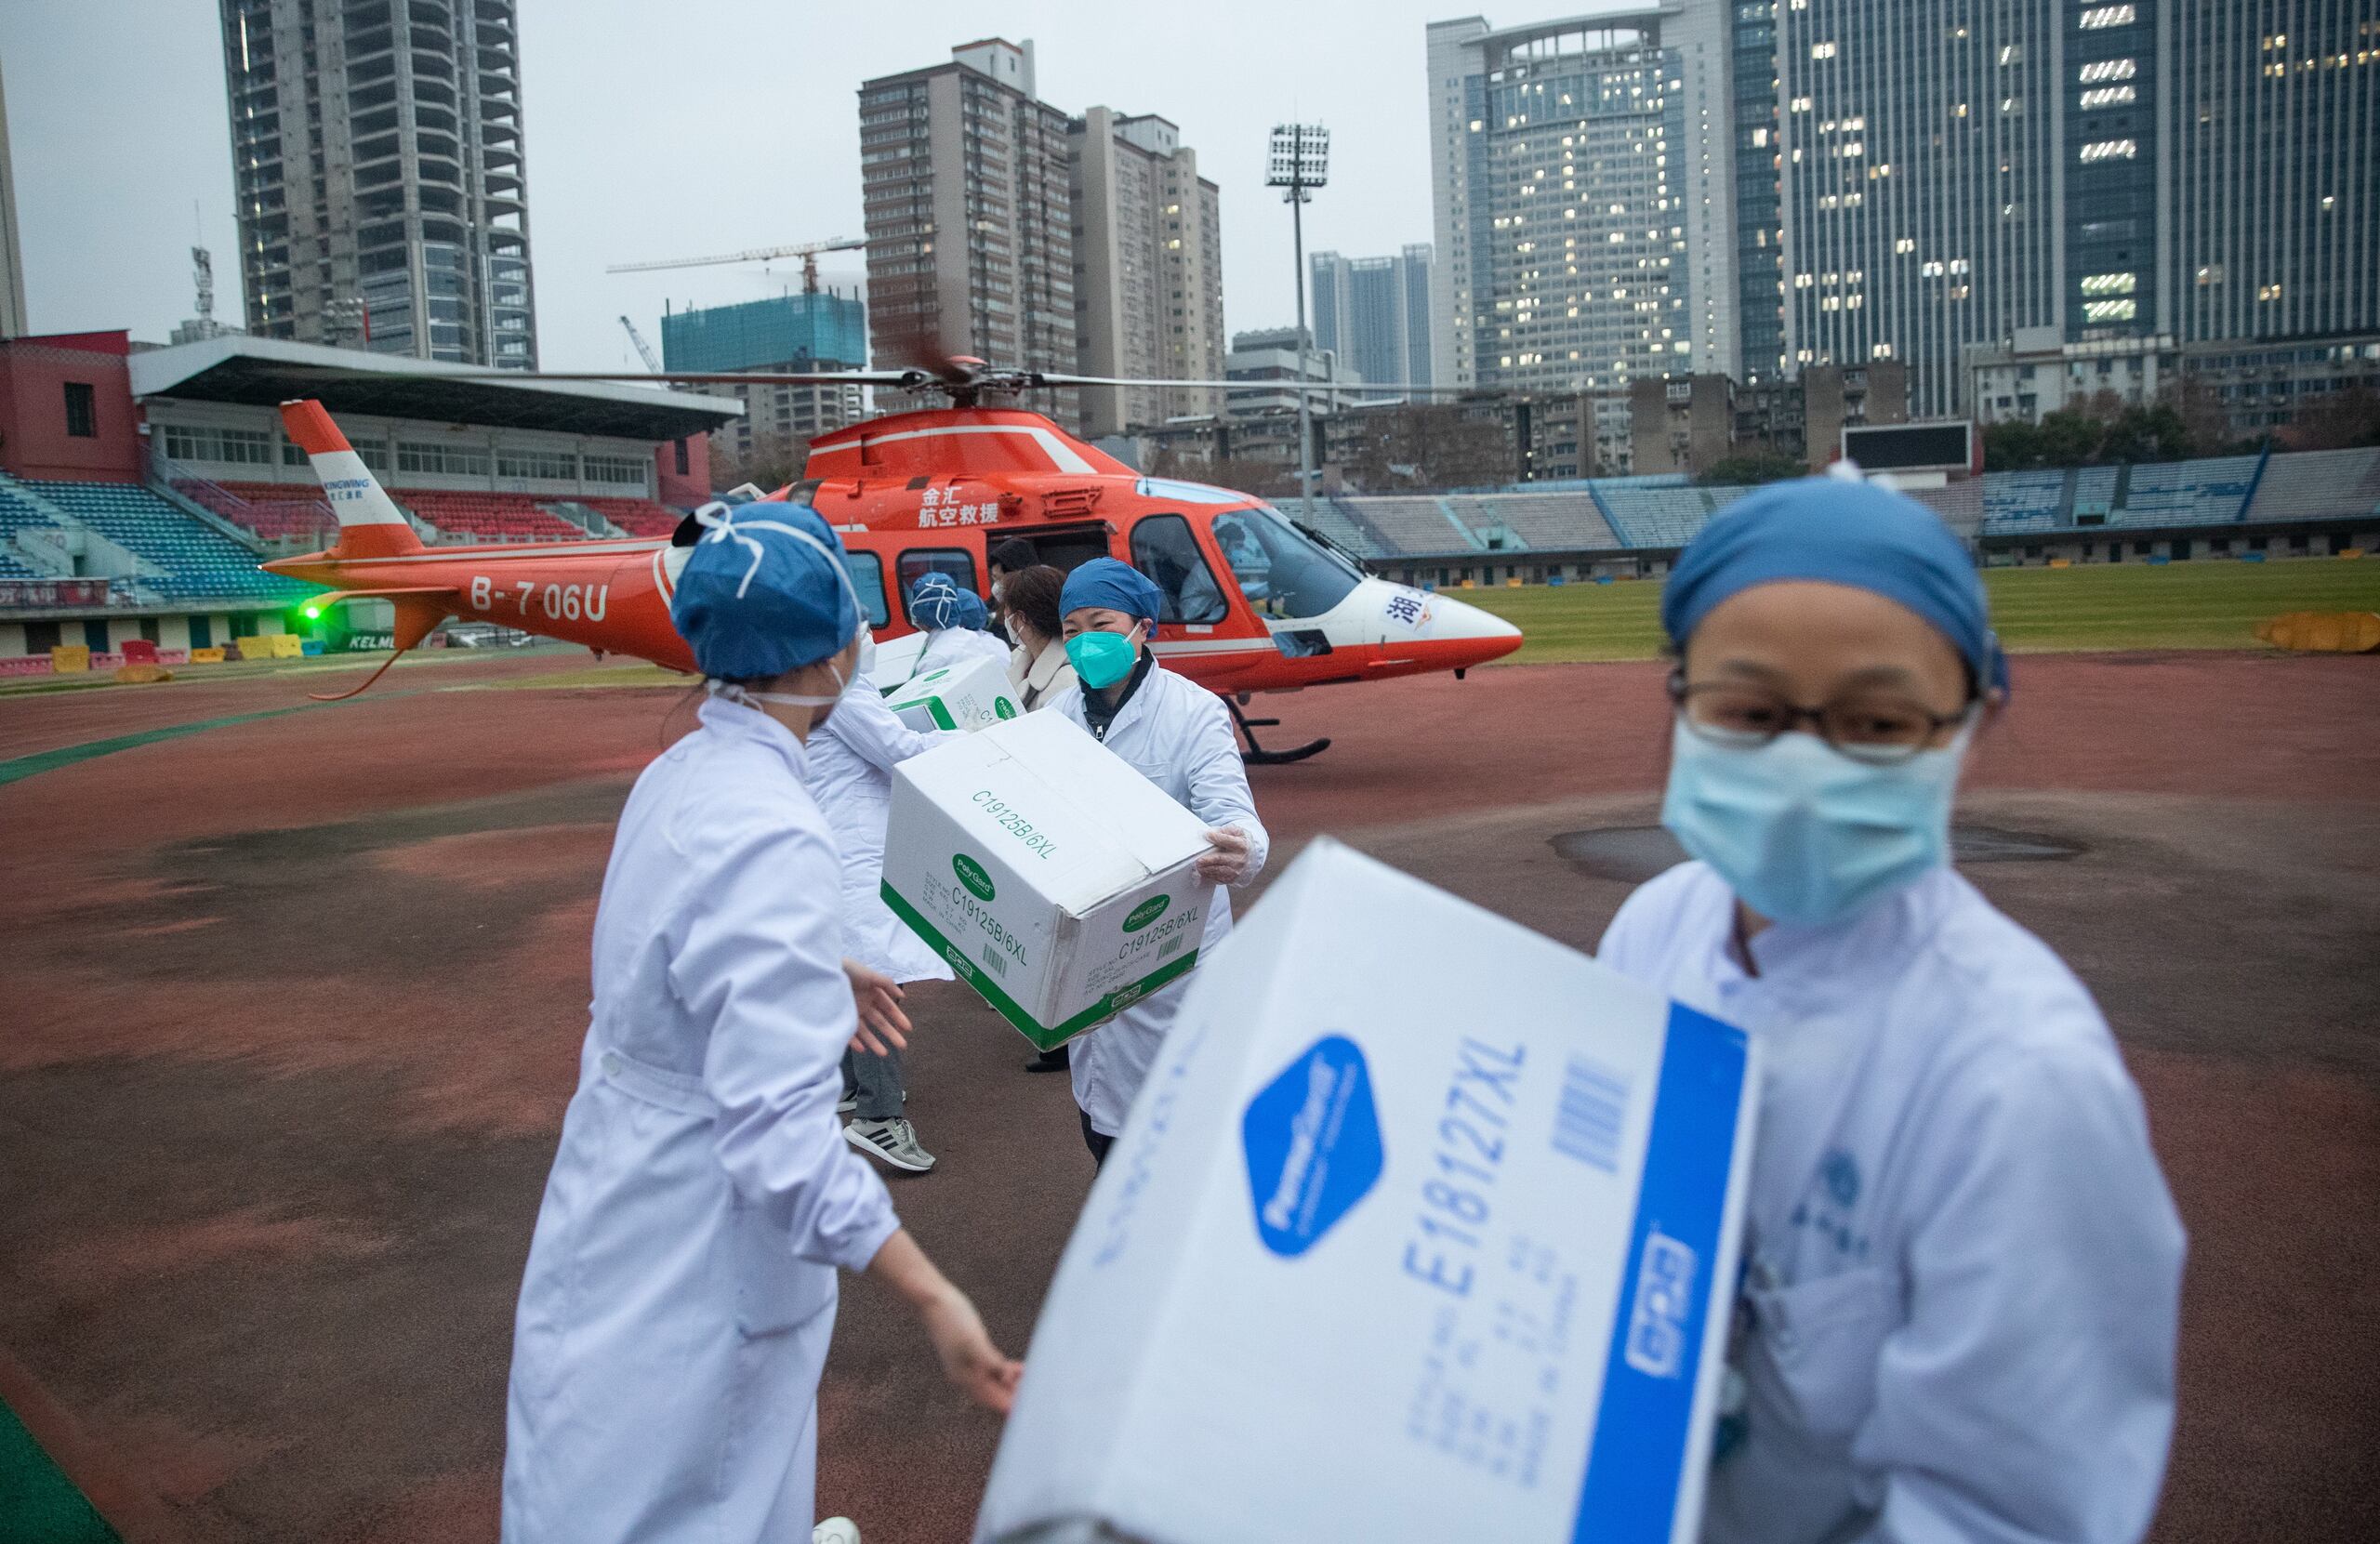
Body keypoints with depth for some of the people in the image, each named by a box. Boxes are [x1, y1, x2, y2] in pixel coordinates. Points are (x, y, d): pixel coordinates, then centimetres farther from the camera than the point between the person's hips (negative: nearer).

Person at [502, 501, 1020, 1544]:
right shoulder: (769, 834, -29)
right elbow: (778, 1130, -32)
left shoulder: (679, 774, -1)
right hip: (692, 1262, -8)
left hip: (621, 1203, 8)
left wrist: (817, 974, 27)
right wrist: (932, 1299, -32)